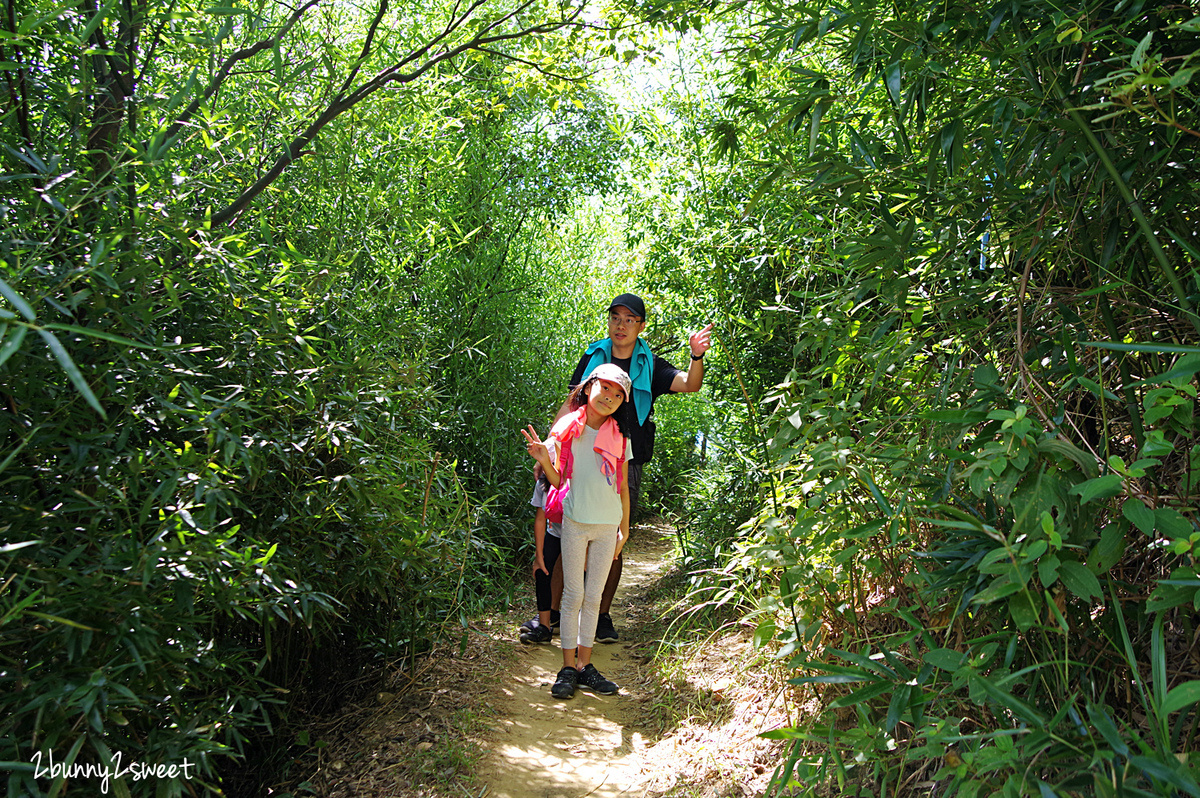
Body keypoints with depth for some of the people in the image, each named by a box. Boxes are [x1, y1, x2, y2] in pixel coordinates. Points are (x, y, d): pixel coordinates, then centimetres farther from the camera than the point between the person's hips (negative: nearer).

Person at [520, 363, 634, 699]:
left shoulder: (620, 437, 5)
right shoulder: (568, 430, -2)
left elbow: (623, 486, 10)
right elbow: (559, 480, -1)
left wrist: (624, 528, 10)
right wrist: (544, 459, -20)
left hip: (608, 526, 3)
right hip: (575, 522, -2)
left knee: (593, 597, 8)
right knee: (573, 595, 1)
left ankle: (585, 665, 18)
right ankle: (569, 668, 10)